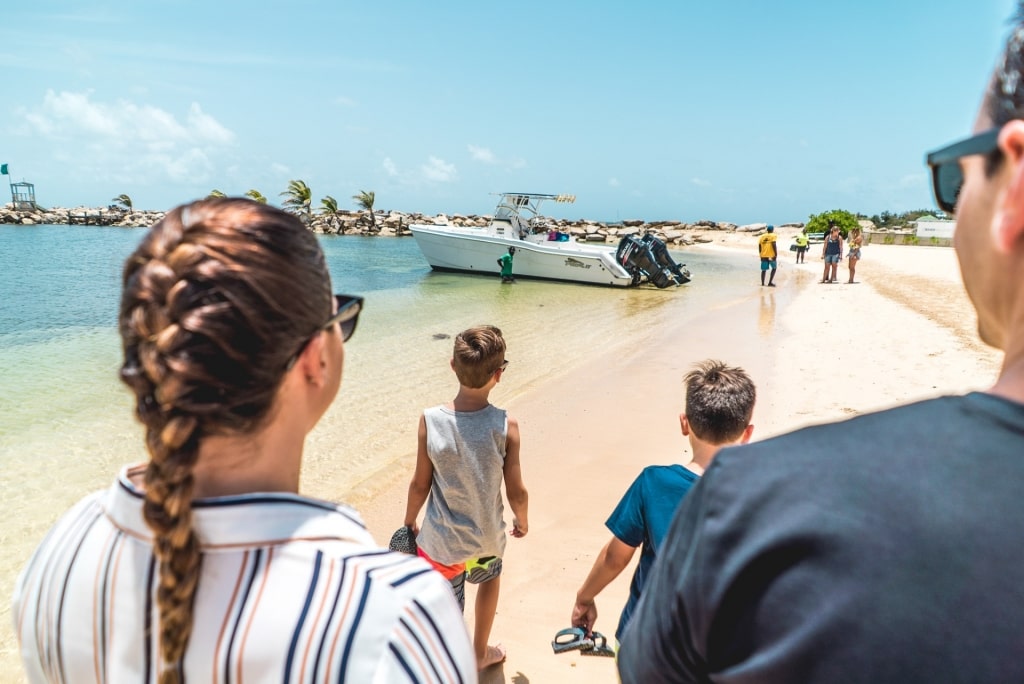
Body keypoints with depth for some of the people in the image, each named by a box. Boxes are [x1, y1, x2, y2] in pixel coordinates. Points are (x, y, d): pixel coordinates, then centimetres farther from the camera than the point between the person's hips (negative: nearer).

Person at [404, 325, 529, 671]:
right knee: (490, 576, 33)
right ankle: (480, 653, 52)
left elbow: (420, 484, -9)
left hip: (441, 542, -1)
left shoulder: (430, 421, -19)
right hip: (487, 537, 1)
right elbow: (516, 491, -12)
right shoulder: (505, 425, -21)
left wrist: (409, 523, 10)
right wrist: (522, 521, 10)